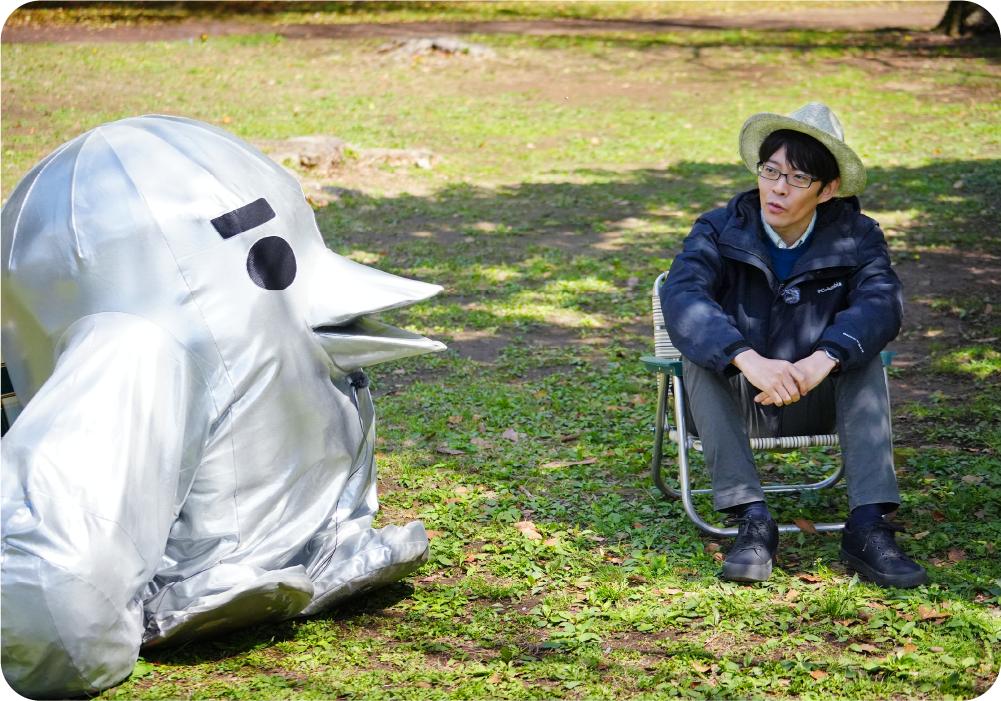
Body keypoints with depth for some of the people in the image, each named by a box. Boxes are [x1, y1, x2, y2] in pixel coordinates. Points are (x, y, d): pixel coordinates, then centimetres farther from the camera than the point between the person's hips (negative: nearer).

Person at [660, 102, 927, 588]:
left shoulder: (855, 237, -4)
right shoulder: (720, 231, -9)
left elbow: (881, 302, -24)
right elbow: (680, 296, -29)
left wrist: (823, 360, -45)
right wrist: (749, 360, -47)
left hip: (814, 405, 1)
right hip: (735, 405, -1)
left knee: (859, 351, -25)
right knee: (700, 352, -29)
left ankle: (867, 527, -31)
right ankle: (752, 522, -34)